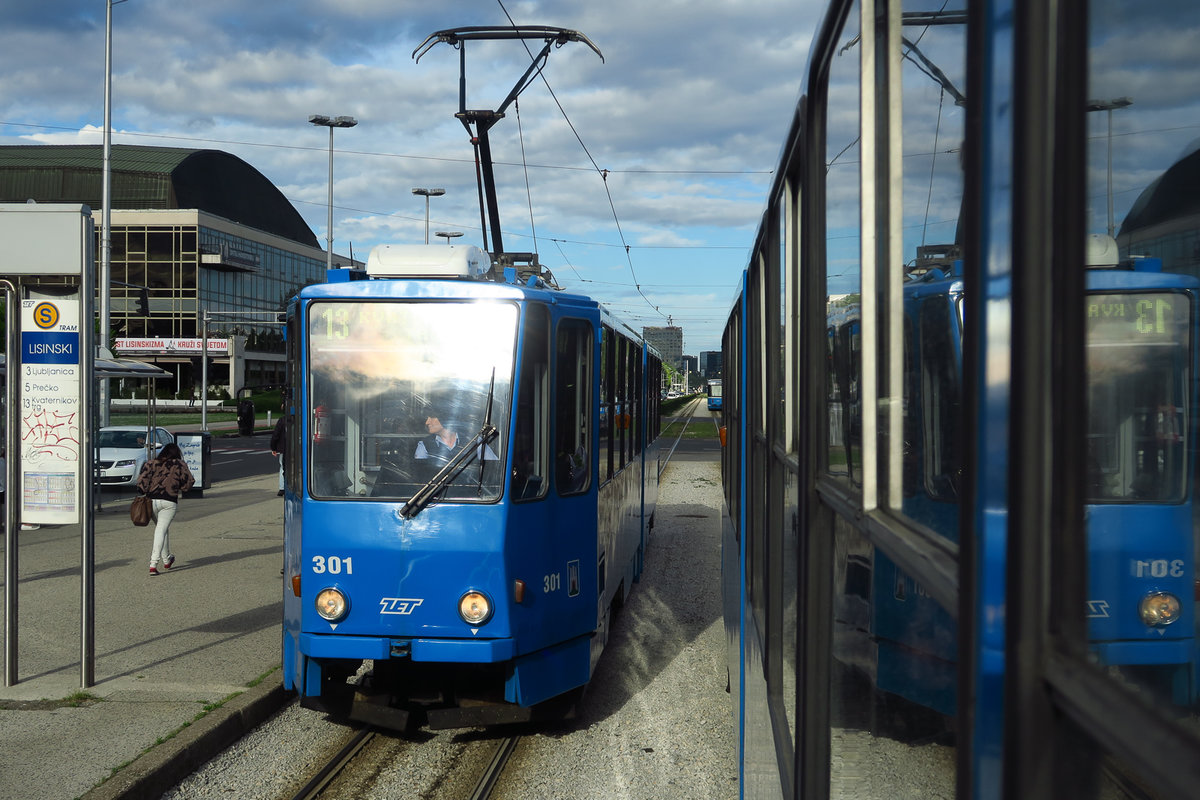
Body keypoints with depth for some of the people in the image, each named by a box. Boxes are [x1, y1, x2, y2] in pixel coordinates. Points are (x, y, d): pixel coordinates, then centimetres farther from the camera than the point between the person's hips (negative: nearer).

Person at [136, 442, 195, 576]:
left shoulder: (152, 463, 7)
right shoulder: (179, 465, 3)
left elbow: (142, 478, -3)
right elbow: (189, 482, 3)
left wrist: (144, 492, 5)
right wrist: (179, 489, 19)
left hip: (152, 500, 3)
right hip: (169, 501, -3)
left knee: (161, 528, 20)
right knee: (161, 530, -4)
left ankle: (166, 560, 31)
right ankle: (153, 564, -15)